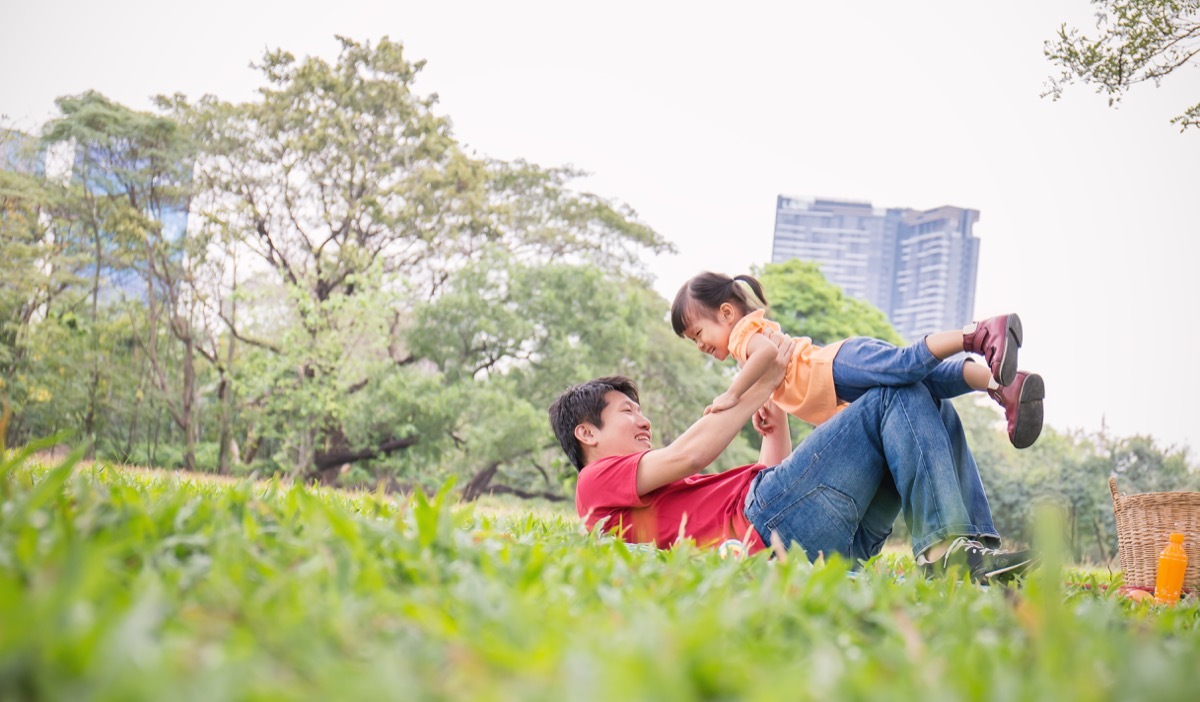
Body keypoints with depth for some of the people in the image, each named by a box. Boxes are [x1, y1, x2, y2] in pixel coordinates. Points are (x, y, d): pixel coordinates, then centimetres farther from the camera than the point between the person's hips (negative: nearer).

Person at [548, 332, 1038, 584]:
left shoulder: (664, 491, 40)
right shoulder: (599, 481, 11)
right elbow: (689, 454, -7)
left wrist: (776, 421, 22)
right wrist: (762, 380, 0)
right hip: (769, 523, -9)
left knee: (931, 408, 6)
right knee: (898, 397, -12)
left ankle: (976, 551, -12)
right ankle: (945, 545, -26)